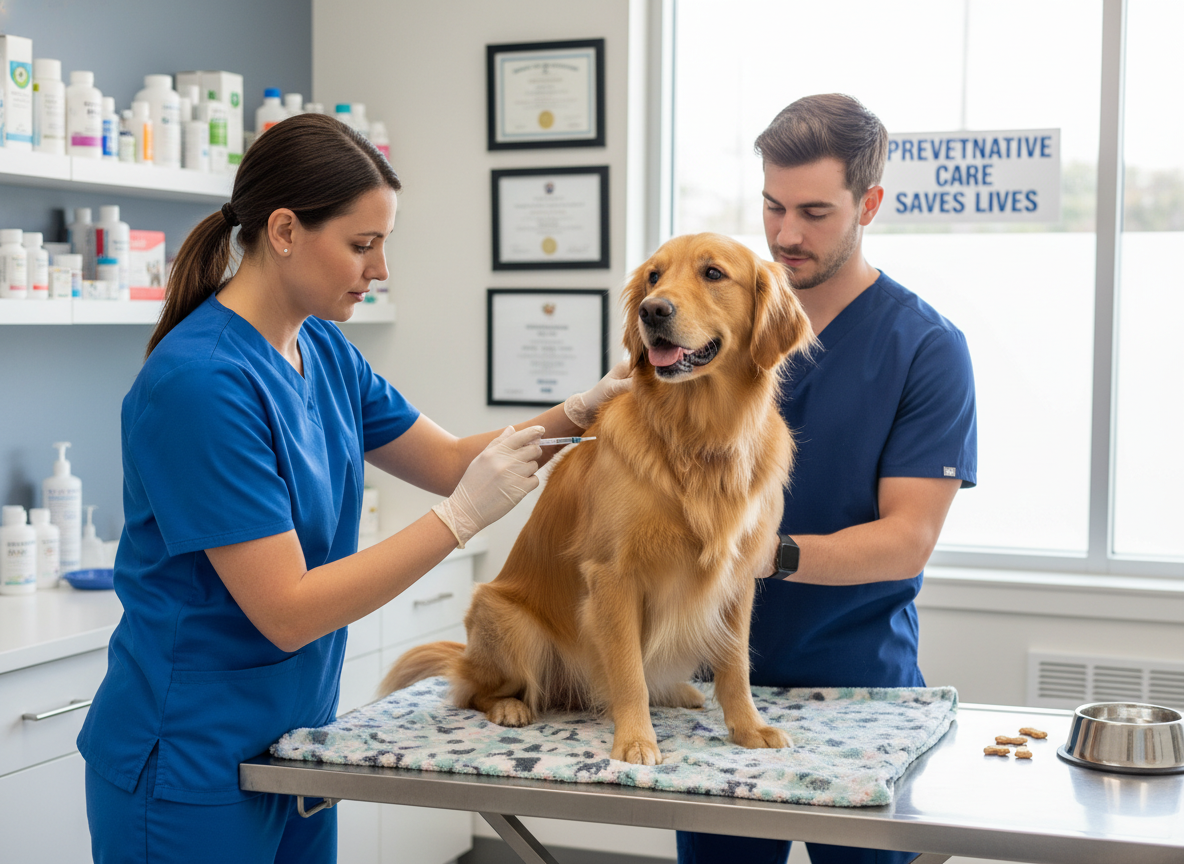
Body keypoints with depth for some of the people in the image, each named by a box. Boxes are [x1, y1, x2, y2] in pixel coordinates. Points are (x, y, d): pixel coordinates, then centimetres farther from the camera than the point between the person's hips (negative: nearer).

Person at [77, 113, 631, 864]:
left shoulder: (322, 350, 2)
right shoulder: (200, 382, -24)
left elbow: (449, 460, 11)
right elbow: (287, 613, -25)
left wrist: (581, 413, -3)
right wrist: (464, 516, -24)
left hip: (295, 739, 8)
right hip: (193, 769, -8)